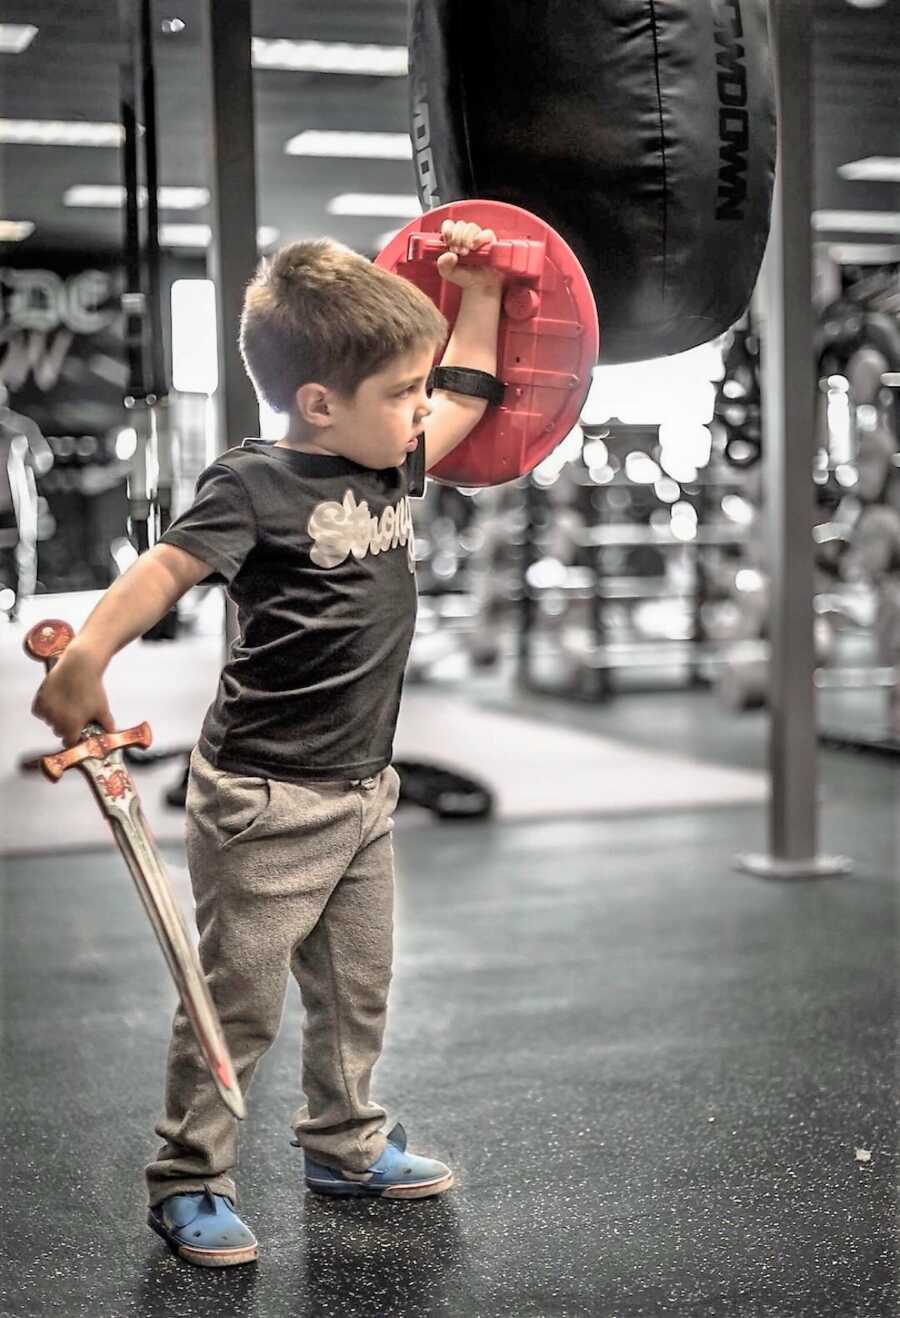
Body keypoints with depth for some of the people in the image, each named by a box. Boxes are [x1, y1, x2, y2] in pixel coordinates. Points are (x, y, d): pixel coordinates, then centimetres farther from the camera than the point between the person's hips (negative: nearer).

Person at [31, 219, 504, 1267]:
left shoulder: (391, 469, 6)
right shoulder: (254, 485, -17)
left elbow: (467, 398, 22)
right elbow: (165, 570, -29)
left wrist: (478, 295, 16)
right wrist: (85, 659, -43)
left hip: (361, 791, 8)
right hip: (264, 802, -8)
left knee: (356, 987, 20)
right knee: (237, 1001, 2)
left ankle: (345, 1144, 38)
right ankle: (188, 1182, 17)